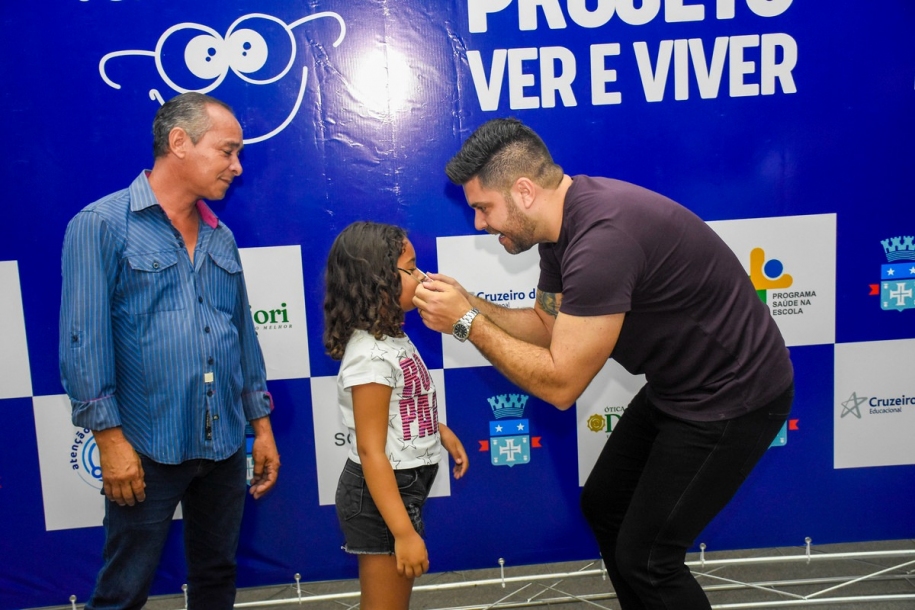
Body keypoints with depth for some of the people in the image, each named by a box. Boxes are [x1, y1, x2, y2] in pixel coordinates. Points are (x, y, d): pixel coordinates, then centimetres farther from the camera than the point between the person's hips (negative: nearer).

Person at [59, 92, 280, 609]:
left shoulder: (221, 237, 10)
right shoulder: (101, 224, -7)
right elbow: (84, 340, -11)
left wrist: (262, 425, 11)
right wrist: (110, 437, -13)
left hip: (226, 448, 6)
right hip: (147, 450, -5)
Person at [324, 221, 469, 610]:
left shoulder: (390, 336, 2)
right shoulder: (371, 356, -26)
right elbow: (371, 452, -27)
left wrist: (441, 431, 19)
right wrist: (404, 531, -26)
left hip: (404, 485, 9)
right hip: (381, 494, -9)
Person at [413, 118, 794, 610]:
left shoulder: (602, 239, -32)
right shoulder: (564, 222, -2)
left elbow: (559, 383, -27)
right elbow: (548, 325, 9)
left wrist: (467, 323, -20)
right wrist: (468, 303, -5)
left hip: (733, 397, -9)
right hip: (679, 385, 10)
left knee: (646, 557, -2)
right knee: (603, 504, 19)